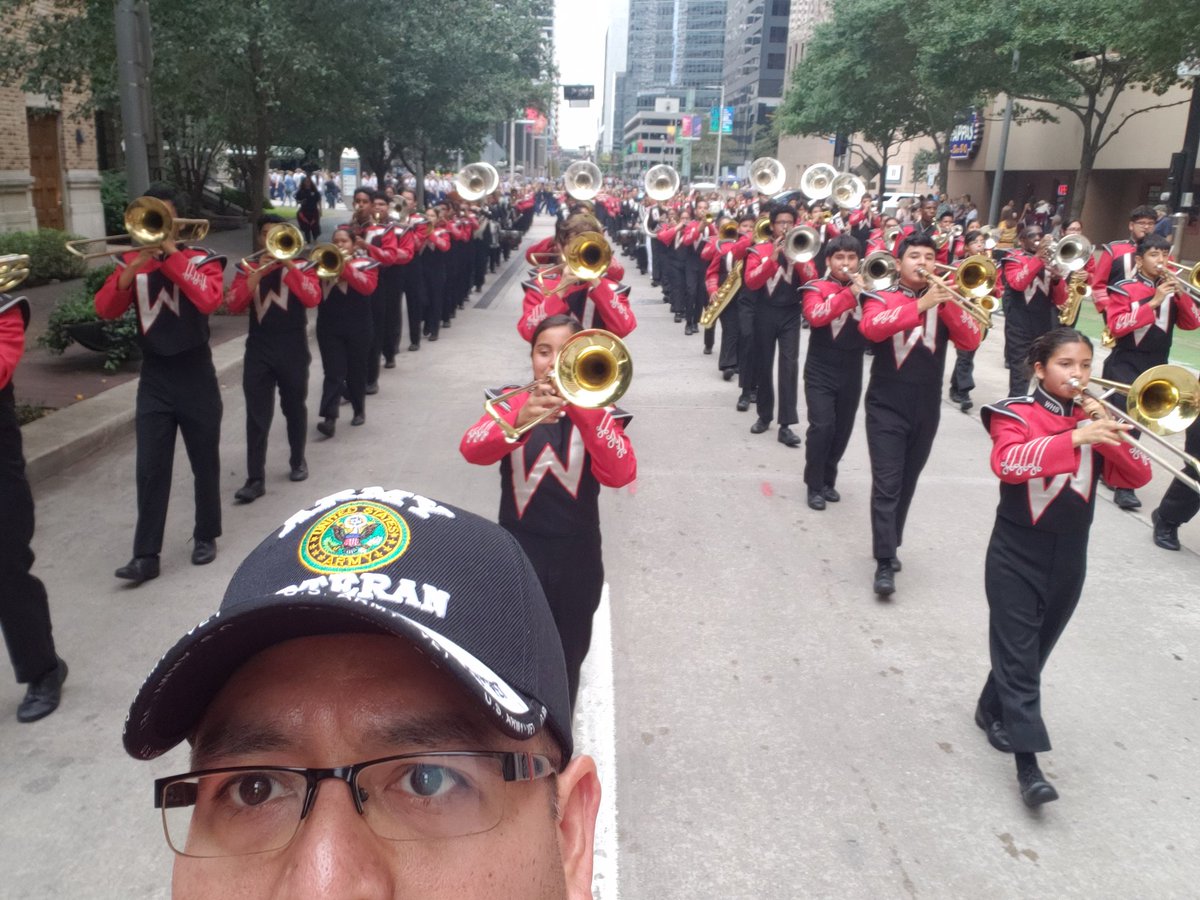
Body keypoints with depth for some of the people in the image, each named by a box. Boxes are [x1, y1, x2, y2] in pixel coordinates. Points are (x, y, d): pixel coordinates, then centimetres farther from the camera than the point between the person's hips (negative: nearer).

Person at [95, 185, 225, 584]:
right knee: (150, 468, 0)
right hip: (154, 378, 2)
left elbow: (209, 300, -23)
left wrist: (170, 253, -20)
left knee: (205, 462, 9)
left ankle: (206, 536, 25)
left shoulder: (201, 258, -3)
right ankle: (145, 555, 3)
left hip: (196, 375, -2)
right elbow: (105, 310, -5)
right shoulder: (132, 261, 6)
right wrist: (134, 267, -17)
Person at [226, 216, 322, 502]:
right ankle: (255, 478, -3)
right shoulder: (248, 268, 7)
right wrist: (257, 275, -15)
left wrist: (288, 264, -18)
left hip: (293, 351, -1)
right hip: (259, 350, 1)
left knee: (295, 408, 13)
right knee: (257, 416, -3)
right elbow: (234, 305, -6)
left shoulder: (302, 265, 2)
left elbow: (312, 299, -16)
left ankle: (298, 461, 31)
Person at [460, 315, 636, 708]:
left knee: (566, 661, 17)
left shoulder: (596, 410, -2)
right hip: (518, 555, -1)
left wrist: (582, 409, -31)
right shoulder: (511, 403, -2)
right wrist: (520, 422, -42)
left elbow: (620, 474, -21)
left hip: (577, 559, 1)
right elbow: (471, 450, -23)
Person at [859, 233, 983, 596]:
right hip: (887, 408, -4)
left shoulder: (943, 303, 9)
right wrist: (920, 305, -30)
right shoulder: (881, 298, -2)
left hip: (926, 410, 4)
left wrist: (948, 304, -19)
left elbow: (971, 341, -6)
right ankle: (884, 562, -7)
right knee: (886, 484, -9)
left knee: (907, 483, 14)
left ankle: (890, 546, 29)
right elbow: (871, 328, -25)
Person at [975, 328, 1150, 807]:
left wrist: (1110, 434, -18)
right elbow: (1008, 463, -30)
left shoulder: (1093, 419, 6)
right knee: (1017, 651, -6)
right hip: (1017, 556, -5)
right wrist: (1074, 438, -38)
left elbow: (1138, 476, -3)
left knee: (1035, 647, 17)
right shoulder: (1016, 413, -9)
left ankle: (992, 710, 39)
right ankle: (1027, 762, -5)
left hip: (1069, 557, 6)